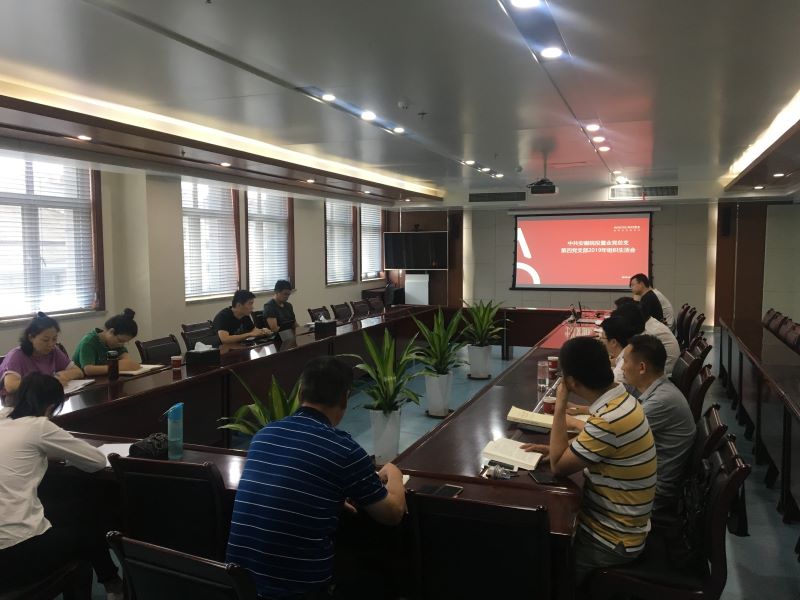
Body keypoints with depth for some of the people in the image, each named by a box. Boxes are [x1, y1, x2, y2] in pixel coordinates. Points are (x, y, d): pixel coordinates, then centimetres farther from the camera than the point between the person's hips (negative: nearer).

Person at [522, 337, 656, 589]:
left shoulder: (610, 419, -32)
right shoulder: (621, 400, -3)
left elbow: (558, 466, -20)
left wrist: (560, 405, -18)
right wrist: (554, 448, 3)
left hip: (612, 542, -8)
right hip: (615, 525, 8)